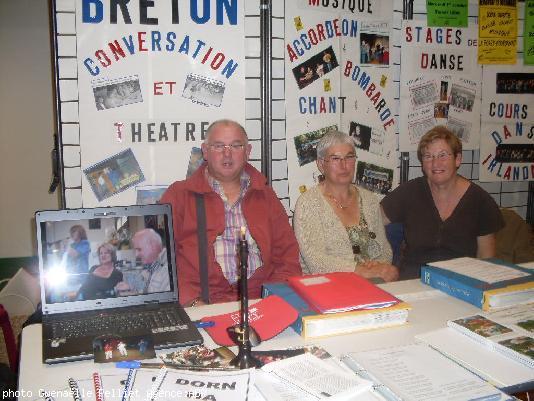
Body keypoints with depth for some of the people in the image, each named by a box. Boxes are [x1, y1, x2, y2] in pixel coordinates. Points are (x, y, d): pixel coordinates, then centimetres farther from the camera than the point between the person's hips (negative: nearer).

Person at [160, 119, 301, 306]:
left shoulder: (265, 195, 17)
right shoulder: (179, 194, 7)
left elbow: (288, 253, 13)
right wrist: (191, 301, -15)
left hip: (262, 302, 3)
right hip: (205, 305, -2)